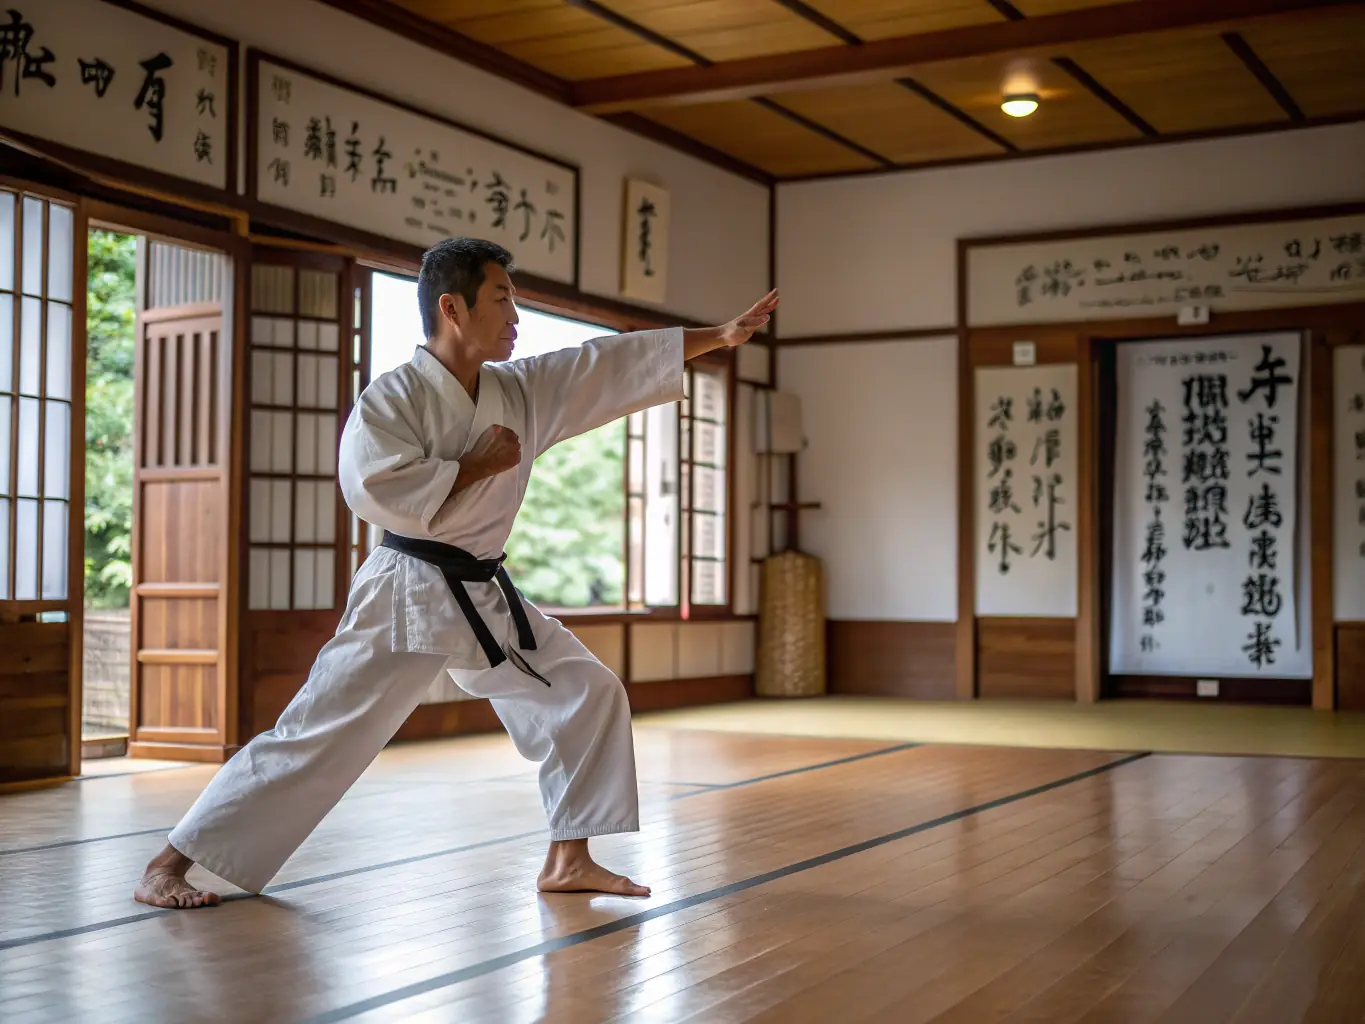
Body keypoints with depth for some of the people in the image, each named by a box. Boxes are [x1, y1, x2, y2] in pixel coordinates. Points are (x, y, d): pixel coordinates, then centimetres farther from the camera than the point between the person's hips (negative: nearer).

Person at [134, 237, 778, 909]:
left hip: (486, 597, 7)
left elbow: (619, 361, 8)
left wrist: (722, 335, 8)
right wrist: (478, 464, -19)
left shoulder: (523, 390, 6)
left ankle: (567, 862, 14)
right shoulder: (393, 398, -13)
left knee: (589, 693, 4)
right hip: (407, 596, -7)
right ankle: (166, 869, 1)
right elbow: (376, 488, -27)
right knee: (314, 738, -9)